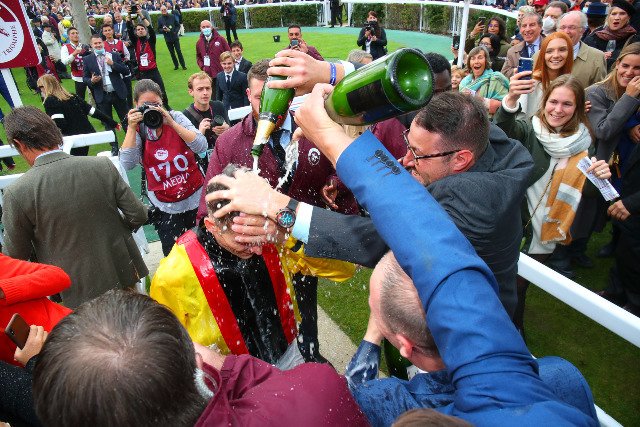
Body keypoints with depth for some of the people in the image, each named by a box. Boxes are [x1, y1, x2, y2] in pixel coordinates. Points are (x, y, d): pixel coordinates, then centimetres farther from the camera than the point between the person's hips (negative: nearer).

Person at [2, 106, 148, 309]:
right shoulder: (103, 166, -14)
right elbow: (138, 215, -7)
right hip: (122, 275, 2)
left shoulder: (16, 193, -18)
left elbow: (16, 254, -6)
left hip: (76, 293, -2)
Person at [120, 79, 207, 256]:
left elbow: (202, 147, -18)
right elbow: (128, 164, -15)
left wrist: (171, 123, -24)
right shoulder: (137, 130, -1)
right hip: (165, 208, 1)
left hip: (196, 199, 0)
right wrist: (132, 128, -19)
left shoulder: (176, 117, -5)